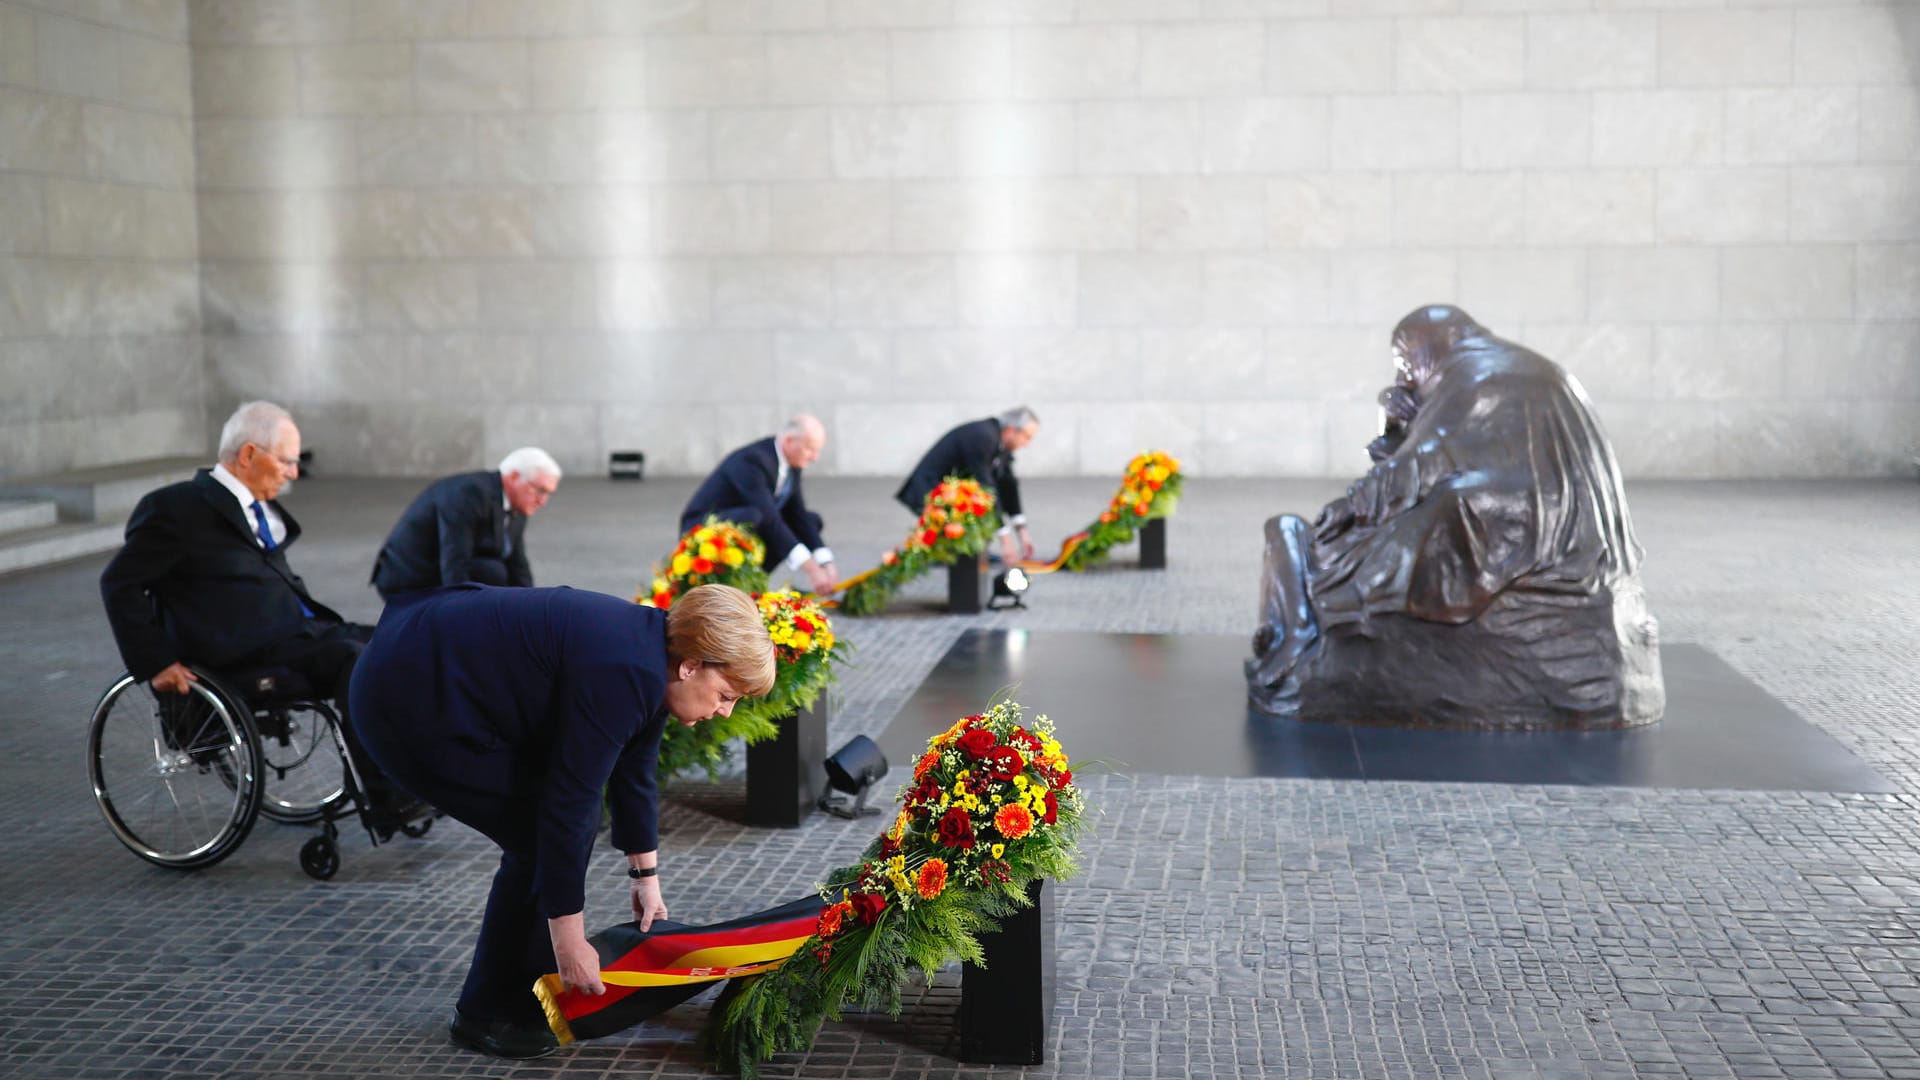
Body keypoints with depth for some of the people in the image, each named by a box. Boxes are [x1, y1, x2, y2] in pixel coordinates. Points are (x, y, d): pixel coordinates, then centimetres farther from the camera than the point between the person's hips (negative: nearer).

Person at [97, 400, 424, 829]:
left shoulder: (263, 509, 20)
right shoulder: (176, 508, -5)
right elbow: (119, 584, -6)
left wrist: (321, 622, 10)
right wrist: (154, 664, -12)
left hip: (295, 629, 9)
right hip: (247, 650, -9)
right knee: (354, 658, -29)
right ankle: (389, 805, -27)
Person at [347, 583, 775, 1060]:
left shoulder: (652, 659, 2)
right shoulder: (620, 675, -26)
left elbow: (633, 773, 16)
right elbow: (565, 807, -25)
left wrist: (646, 876, 22)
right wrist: (570, 944, -18)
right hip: (411, 703, -10)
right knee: (540, 836, -8)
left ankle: (528, 983, 21)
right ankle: (488, 1013, 7)